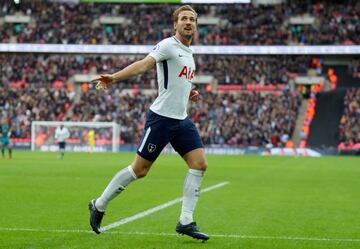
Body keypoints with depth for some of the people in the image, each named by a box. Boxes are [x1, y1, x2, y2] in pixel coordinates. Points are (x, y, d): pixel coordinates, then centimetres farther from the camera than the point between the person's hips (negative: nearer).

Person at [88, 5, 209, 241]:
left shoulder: (188, 53, 17)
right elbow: (144, 64, -25)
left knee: (200, 164, -5)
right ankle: (99, 205, 15)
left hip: (181, 120, 8)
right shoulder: (168, 45, -10)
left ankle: (186, 222, -1)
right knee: (139, 169, -3)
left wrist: (189, 94, 9)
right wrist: (114, 77, -40)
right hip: (161, 117, -8)